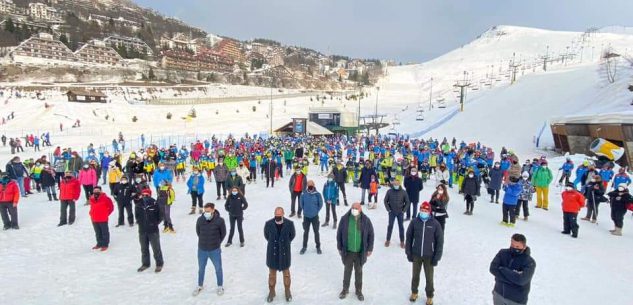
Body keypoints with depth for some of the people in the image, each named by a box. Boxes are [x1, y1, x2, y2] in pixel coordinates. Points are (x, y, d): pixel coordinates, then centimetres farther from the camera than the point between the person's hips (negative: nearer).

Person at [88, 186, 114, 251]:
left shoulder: (105, 198, -15)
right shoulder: (92, 199, 2)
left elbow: (111, 207, -6)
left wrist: (106, 214, -4)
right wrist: (92, 213, 11)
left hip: (103, 219, -6)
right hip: (94, 219, 6)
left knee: (104, 232, 5)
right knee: (97, 233, 18)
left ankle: (105, 245, 13)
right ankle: (99, 243, 32)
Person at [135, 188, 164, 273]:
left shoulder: (154, 204, -11)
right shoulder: (138, 205, -3)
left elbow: (160, 216, -2)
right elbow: (137, 216, 13)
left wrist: (155, 223, -6)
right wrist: (140, 222, 2)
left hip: (153, 230, -4)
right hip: (142, 231, 4)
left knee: (156, 248, 4)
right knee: (144, 248, 18)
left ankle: (159, 264, 19)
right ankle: (145, 263, 35)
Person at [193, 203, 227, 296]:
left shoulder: (220, 220, -20)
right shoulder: (200, 219, -14)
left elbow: (223, 233, -3)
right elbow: (198, 232, 6)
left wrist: (217, 243, 6)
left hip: (215, 250, -2)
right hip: (202, 250, 2)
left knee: (218, 268, 15)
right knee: (201, 269, 20)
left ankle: (220, 287, 36)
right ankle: (199, 286, 42)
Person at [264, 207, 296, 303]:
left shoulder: (289, 223, -16)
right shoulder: (269, 224, -16)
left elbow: (292, 235, 2)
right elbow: (266, 235, 3)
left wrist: (285, 243, 6)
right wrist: (273, 243, 7)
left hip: (284, 253, 0)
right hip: (272, 252, 0)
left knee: (286, 272, 16)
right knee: (272, 273, 15)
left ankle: (287, 291, 37)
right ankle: (271, 292, 35)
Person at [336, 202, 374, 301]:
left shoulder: (365, 220, -11)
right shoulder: (344, 219, -12)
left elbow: (371, 235, -1)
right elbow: (339, 234, -2)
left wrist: (370, 249, 0)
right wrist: (339, 248, 1)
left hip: (360, 252, 0)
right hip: (348, 251, 0)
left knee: (359, 271, 16)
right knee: (347, 270, 16)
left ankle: (359, 290, 34)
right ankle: (345, 289, 35)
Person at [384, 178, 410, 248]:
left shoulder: (403, 192, -9)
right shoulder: (389, 191, -9)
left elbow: (407, 202, 0)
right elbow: (385, 201, 1)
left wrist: (404, 210, -5)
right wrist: (388, 209, -4)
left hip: (400, 213, 0)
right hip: (392, 212, 0)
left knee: (401, 226, 9)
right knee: (390, 226, 9)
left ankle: (402, 241, 20)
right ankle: (388, 240, 23)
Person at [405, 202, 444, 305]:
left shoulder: (435, 224, -12)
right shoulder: (414, 222, -9)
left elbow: (440, 241, -8)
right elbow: (409, 238, -1)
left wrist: (437, 257, -9)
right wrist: (408, 253, -1)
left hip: (429, 256, -1)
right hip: (416, 255, 1)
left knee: (429, 277, 12)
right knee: (415, 275, 18)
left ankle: (429, 296, 32)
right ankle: (414, 292, 39)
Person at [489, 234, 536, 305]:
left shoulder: (529, 262, -14)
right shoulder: (503, 253, -4)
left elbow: (521, 279, -28)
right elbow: (493, 268, -16)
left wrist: (502, 269, -19)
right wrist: (513, 276, -21)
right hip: (498, 294, 3)